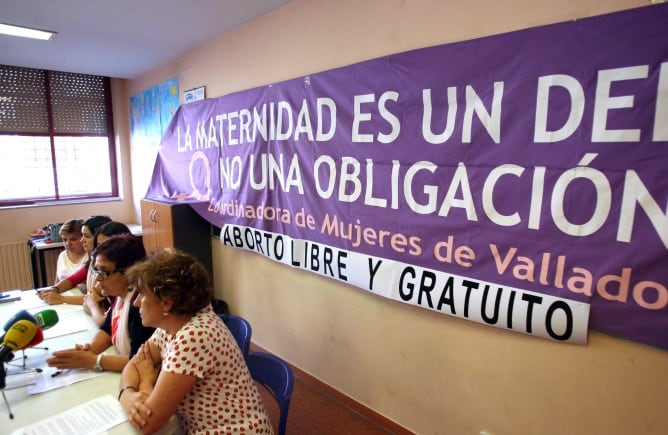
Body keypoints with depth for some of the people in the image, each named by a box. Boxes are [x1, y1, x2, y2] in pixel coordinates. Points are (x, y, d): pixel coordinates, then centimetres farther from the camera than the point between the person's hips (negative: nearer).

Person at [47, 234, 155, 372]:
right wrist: (89, 349, -4)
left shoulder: (141, 302, -25)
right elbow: (107, 329, 14)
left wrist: (93, 361, -17)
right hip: (121, 373, 7)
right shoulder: (120, 294, 3)